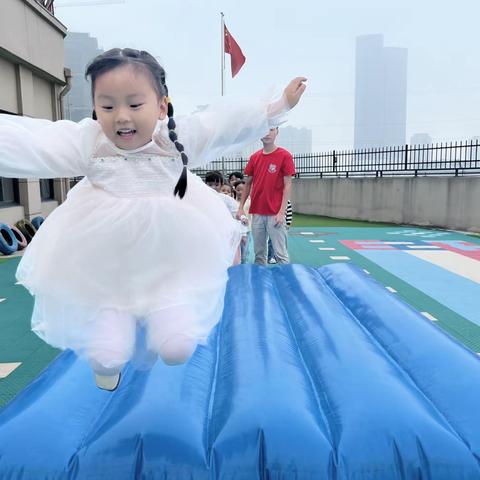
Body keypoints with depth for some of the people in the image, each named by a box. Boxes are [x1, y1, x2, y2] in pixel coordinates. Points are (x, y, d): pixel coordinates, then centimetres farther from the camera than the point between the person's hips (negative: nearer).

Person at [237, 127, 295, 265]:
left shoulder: (284, 155, -3)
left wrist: (281, 212, -12)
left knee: (280, 254, -3)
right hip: (256, 213, 4)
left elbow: (287, 185, -5)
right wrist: (241, 207, 9)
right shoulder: (254, 157, 10)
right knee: (259, 253, 9)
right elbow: (248, 184, 16)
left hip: (275, 214, -4)